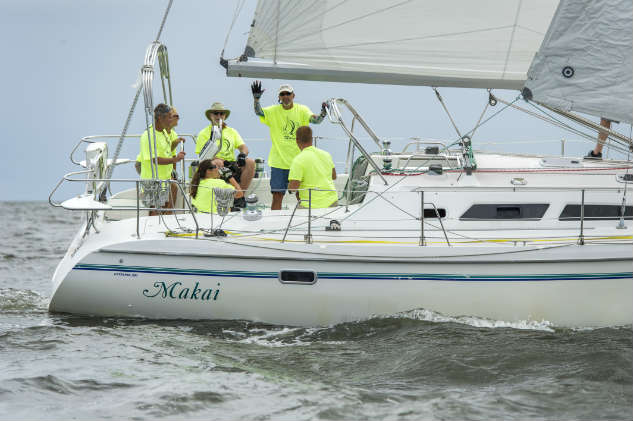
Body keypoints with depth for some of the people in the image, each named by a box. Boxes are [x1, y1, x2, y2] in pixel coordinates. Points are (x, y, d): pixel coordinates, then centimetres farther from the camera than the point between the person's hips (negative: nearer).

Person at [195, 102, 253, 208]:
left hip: (233, 166, 4)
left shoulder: (231, 131, 21)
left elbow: (244, 147, 11)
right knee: (217, 162, -39)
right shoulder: (204, 133, 8)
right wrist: (224, 162, -18)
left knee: (250, 162, -23)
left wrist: (242, 154, -16)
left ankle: (240, 195, -21)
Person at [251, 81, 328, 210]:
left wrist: (322, 114, -38)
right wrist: (256, 98, -32)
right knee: (277, 196, -1)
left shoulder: (302, 110, 0)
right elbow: (259, 112, -13)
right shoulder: (273, 111, 2)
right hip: (279, 162, 0)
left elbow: (314, 120, -16)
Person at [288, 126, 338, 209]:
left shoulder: (298, 160, -13)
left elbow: (292, 188, -15)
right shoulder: (326, 154, 8)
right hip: (332, 202, 6)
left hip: (312, 205, -6)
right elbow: (334, 176, 25)